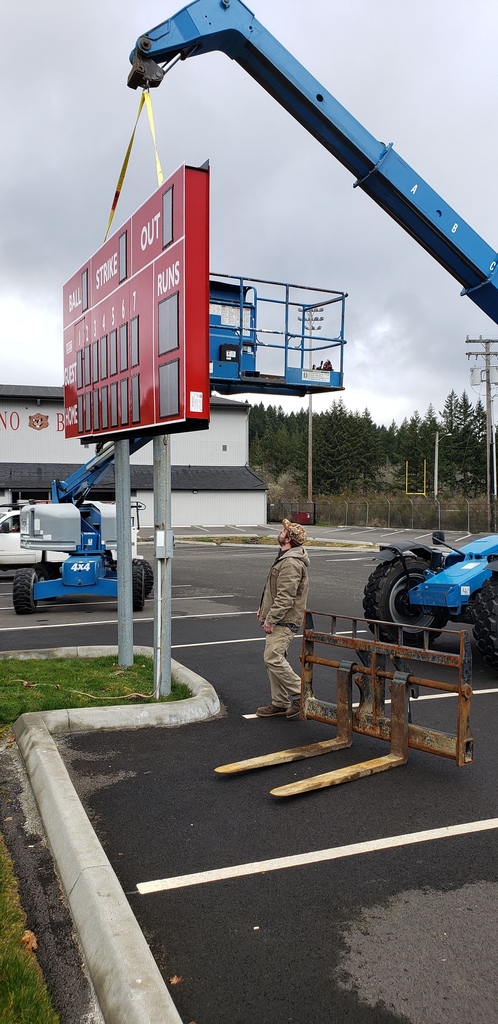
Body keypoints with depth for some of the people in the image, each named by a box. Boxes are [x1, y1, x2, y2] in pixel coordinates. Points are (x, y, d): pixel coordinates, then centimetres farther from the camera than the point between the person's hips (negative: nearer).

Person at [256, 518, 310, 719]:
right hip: (278, 620, 11)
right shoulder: (285, 558, 16)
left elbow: (285, 597, -25)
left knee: (273, 658, -14)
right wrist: (264, 608, 21)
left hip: (284, 621, -11)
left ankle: (301, 695, -3)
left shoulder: (291, 563, -20)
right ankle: (279, 702, 20)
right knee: (273, 659, 13)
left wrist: (271, 619, -22)